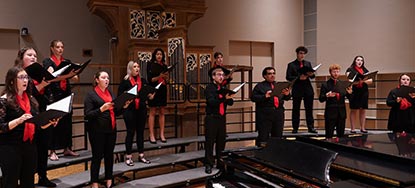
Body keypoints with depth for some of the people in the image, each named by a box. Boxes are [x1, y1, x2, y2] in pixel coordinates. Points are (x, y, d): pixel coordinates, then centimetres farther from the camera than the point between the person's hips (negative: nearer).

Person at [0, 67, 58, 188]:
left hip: (30, 147, 6)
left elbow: (37, 125, 14)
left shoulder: (31, 99, 10)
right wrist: (18, 120, -27)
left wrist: (50, 122, -4)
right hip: (10, 149, -6)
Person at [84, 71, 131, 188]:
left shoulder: (111, 93, 14)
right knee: (97, 156, -1)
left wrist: (124, 107, 1)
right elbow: (87, 114, -11)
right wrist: (102, 109, -23)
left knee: (109, 155, 10)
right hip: (97, 131, -5)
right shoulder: (91, 95, -4)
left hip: (111, 129, 6)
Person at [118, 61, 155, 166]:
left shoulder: (143, 81, 9)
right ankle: (128, 157, 9)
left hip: (141, 109, 4)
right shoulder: (125, 81, -4)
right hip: (130, 110, -4)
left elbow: (147, 94, 12)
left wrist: (150, 97, -8)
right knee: (130, 132, 1)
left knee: (141, 132, 10)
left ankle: (141, 155, 19)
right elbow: (119, 95, -7)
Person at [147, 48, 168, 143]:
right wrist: (159, 77, -21)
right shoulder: (151, 65, 0)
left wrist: (166, 77, -6)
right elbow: (149, 79, -7)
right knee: (152, 112, -3)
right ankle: (151, 135, -1)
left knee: (162, 112, 5)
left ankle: (162, 135, 9)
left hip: (162, 90, 5)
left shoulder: (164, 66, 12)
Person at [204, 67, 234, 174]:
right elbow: (212, 102, -17)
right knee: (210, 142, -3)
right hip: (212, 118, -5)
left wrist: (230, 97, -14)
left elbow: (231, 103, 8)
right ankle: (209, 164, 4)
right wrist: (224, 98, -30)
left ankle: (220, 163, 20)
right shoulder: (209, 88, -3)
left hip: (222, 118, 6)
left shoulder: (224, 88, 14)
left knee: (221, 142, 10)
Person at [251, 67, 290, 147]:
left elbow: (286, 98, 21)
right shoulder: (260, 86, 5)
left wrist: (287, 94, -2)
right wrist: (265, 96, -18)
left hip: (278, 113, 5)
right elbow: (253, 97, -6)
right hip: (265, 114, -5)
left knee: (278, 136, 8)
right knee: (263, 135, -7)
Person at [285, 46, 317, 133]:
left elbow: (312, 76, 14)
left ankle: (311, 127, 10)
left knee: (309, 109, 4)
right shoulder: (291, 65, 2)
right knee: (296, 109, 2)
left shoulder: (308, 63, 15)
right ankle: (295, 128, 10)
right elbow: (288, 77, -6)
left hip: (308, 88, 3)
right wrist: (299, 78, -18)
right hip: (297, 89, -3)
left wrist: (311, 74, -10)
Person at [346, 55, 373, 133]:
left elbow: (371, 80, 8)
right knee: (354, 110, -3)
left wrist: (364, 81, -10)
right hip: (354, 92, -4)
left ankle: (362, 128, 12)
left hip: (364, 92, 4)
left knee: (363, 110, 6)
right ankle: (352, 128, 0)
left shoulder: (365, 70, 16)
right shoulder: (350, 70, 4)